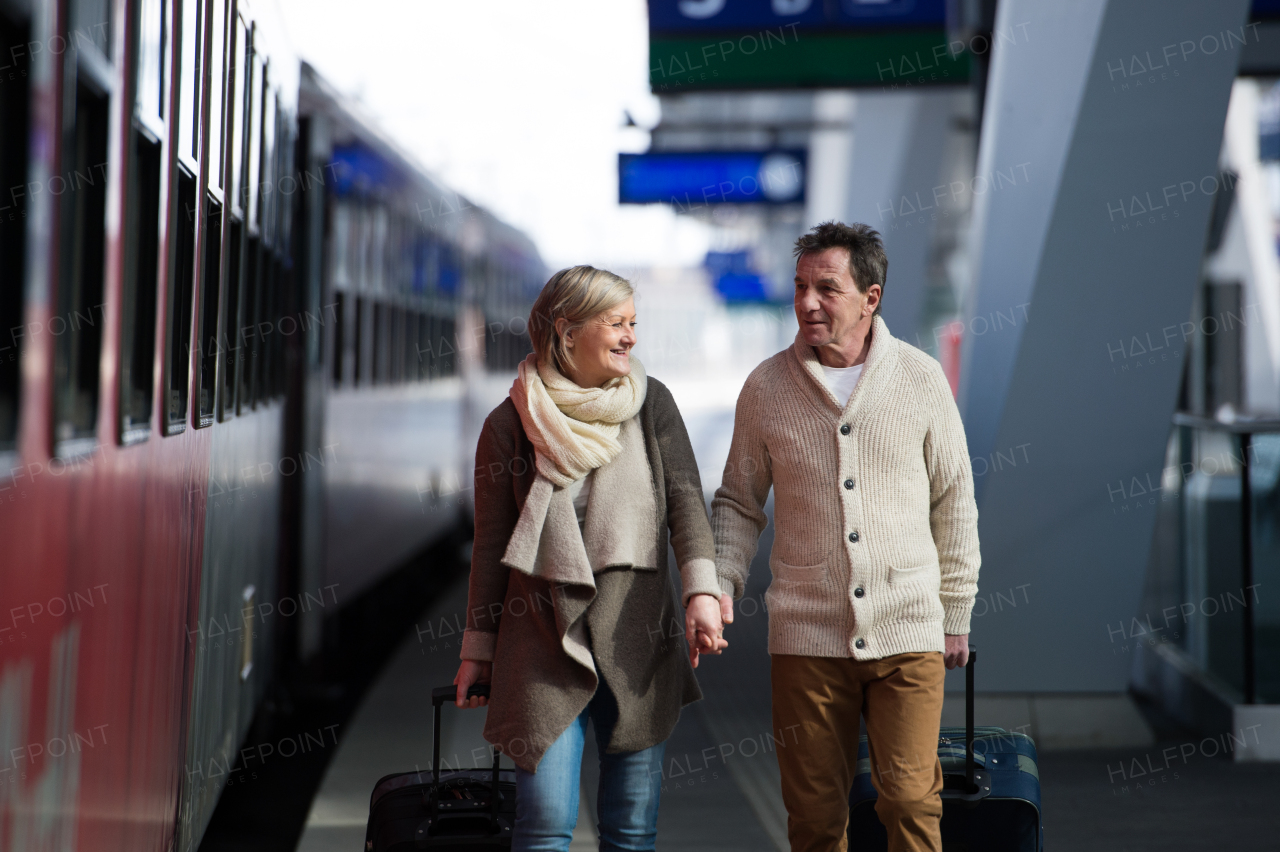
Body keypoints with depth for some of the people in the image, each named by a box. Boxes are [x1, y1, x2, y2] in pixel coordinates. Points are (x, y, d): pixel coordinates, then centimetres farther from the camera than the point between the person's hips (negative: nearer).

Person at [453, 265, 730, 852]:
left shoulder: (651, 404, 5)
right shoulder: (511, 424, 0)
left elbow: (685, 499, -3)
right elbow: (491, 545, 6)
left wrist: (701, 590, -18)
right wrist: (478, 647, 7)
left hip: (638, 638, 2)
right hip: (544, 641, -2)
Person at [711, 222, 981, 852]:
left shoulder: (921, 379, 2)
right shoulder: (767, 387, 3)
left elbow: (954, 501, 9)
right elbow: (739, 502, 12)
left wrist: (956, 615, 10)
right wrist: (720, 583, -4)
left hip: (908, 633, -1)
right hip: (806, 635, 1)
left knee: (910, 800, -7)